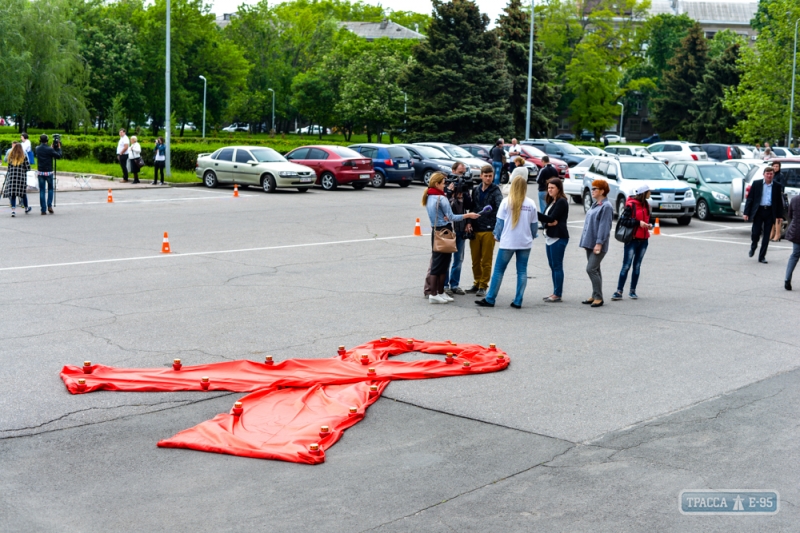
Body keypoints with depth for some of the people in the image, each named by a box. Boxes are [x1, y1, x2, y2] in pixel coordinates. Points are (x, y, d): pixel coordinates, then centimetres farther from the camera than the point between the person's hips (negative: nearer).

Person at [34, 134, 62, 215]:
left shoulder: (37, 149, 2)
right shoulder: (49, 149, -12)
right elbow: (58, 156, -9)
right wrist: (59, 148, 6)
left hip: (40, 172, 3)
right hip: (49, 172, -3)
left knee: (42, 191, 6)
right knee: (50, 189, 16)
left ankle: (43, 210, 3)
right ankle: (49, 206, 1)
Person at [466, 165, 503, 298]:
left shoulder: (495, 191, -5)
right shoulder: (475, 190, 9)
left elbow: (500, 205, -21)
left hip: (489, 230, -4)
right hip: (475, 229, 4)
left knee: (486, 261, 3)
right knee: (475, 260, 11)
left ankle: (483, 286, 12)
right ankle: (477, 283, 25)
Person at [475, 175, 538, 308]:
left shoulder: (506, 202, -6)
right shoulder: (531, 204, 0)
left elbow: (500, 221, -4)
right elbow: (534, 225, 6)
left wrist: (497, 236, 11)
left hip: (508, 242, -2)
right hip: (525, 242, 2)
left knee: (499, 270, 4)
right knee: (522, 271, 8)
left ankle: (490, 299, 7)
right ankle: (518, 301, 7)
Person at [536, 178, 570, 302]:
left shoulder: (562, 202, -11)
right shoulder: (551, 202, 17)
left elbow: (551, 218, -17)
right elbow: (546, 218, 10)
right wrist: (549, 222, -14)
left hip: (559, 238, -9)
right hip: (550, 237, 9)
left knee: (557, 266, -5)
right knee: (552, 266, 11)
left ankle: (557, 294, -1)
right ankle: (555, 293, 16)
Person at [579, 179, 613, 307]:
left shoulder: (606, 206, -13)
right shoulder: (595, 205, 15)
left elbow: (604, 226, -18)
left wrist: (599, 243, -22)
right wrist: (585, 240, 19)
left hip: (598, 244, -9)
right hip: (589, 243, 9)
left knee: (591, 269, -13)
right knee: (594, 269, 12)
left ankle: (598, 297, -8)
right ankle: (595, 296, 18)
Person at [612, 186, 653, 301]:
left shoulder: (646, 205, 12)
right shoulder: (631, 205, -10)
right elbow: (623, 220, -14)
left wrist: (648, 225, 3)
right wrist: (638, 223, -19)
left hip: (644, 240, 7)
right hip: (632, 239, -7)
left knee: (637, 266, 9)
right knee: (626, 266, -7)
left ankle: (632, 291, 16)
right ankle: (619, 292, -5)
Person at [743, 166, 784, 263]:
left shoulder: (776, 186, 6)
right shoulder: (756, 183, 3)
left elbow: (779, 201, 10)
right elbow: (750, 198, 2)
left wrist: (780, 216, 5)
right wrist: (746, 212, -4)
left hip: (770, 212, 1)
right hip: (758, 211, -1)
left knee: (766, 236, 3)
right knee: (755, 233, -6)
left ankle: (762, 257, 11)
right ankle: (753, 247, 27)